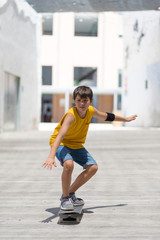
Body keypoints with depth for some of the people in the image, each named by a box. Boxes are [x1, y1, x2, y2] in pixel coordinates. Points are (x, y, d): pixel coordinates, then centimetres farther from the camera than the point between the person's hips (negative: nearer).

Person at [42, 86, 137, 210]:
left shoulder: (91, 111, -10)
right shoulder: (71, 115, -31)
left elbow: (107, 116, 13)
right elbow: (60, 135, -44)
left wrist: (126, 119, 27)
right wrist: (51, 156, -58)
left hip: (76, 145, 7)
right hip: (60, 144, -7)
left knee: (93, 167, -7)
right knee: (69, 164, -34)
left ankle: (70, 193, 8)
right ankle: (65, 198, -15)